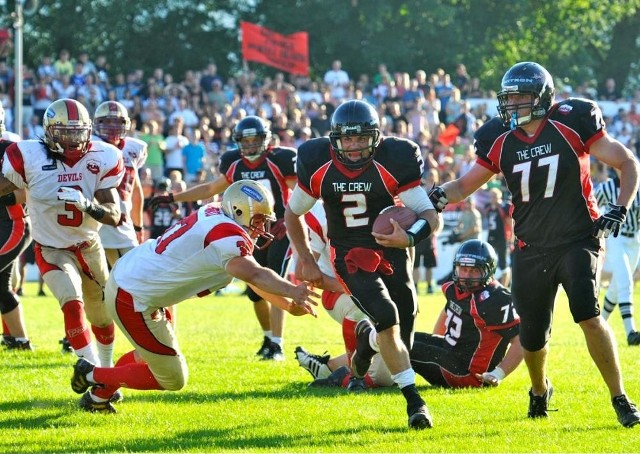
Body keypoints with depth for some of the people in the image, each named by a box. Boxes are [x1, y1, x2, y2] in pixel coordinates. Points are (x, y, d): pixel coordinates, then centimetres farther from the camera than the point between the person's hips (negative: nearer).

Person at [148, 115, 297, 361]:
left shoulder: (279, 161, -15)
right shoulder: (235, 165, 2)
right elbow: (211, 189, 15)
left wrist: (287, 220, -28)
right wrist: (172, 197, 11)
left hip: (280, 232, -6)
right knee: (256, 291, 8)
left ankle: (277, 345, -13)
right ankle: (269, 337, 29)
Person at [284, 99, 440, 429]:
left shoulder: (394, 160, -17)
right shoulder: (318, 164, -12)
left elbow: (430, 216, -15)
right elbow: (293, 213, 6)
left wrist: (411, 237, -36)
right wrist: (306, 261, 6)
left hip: (392, 246, 1)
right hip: (351, 255, -1)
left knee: (404, 321, 7)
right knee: (386, 317, -23)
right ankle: (414, 401, -19)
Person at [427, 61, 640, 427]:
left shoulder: (572, 125, -11)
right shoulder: (501, 141, 0)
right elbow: (466, 184, 11)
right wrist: (439, 196, -10)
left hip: (577, 241, -4)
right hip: (532, 250, 4)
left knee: (589, 315, -24)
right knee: (533, 336, 9)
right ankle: (540, 390, 42)